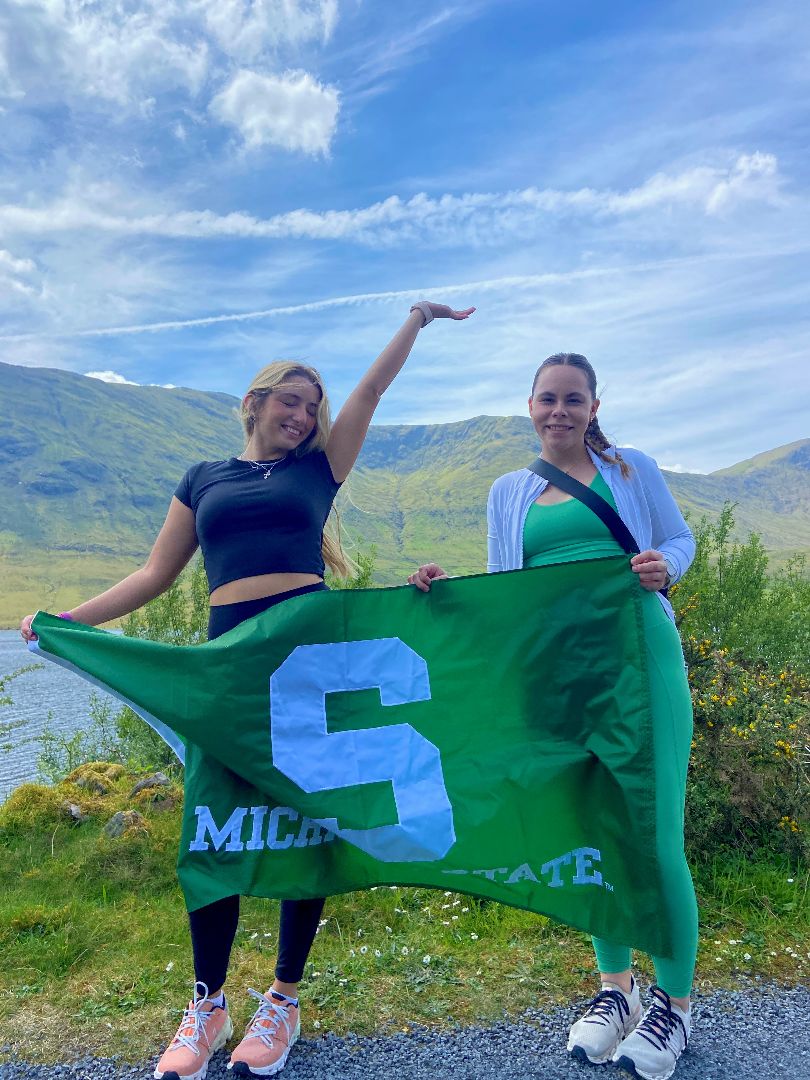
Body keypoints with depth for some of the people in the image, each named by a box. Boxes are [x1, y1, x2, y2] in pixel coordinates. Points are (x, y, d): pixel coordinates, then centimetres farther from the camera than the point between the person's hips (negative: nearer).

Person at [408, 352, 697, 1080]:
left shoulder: (633, 469, 9)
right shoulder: (508, 491, 15)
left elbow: (680, 538, 12)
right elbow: (501, 588, 15)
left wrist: (664, 567, -10)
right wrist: (445, 587, -3)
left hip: (639, 654, -2)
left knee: (655, 835, -2)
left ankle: (674, 1002, 21)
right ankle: (617, 986, 31)